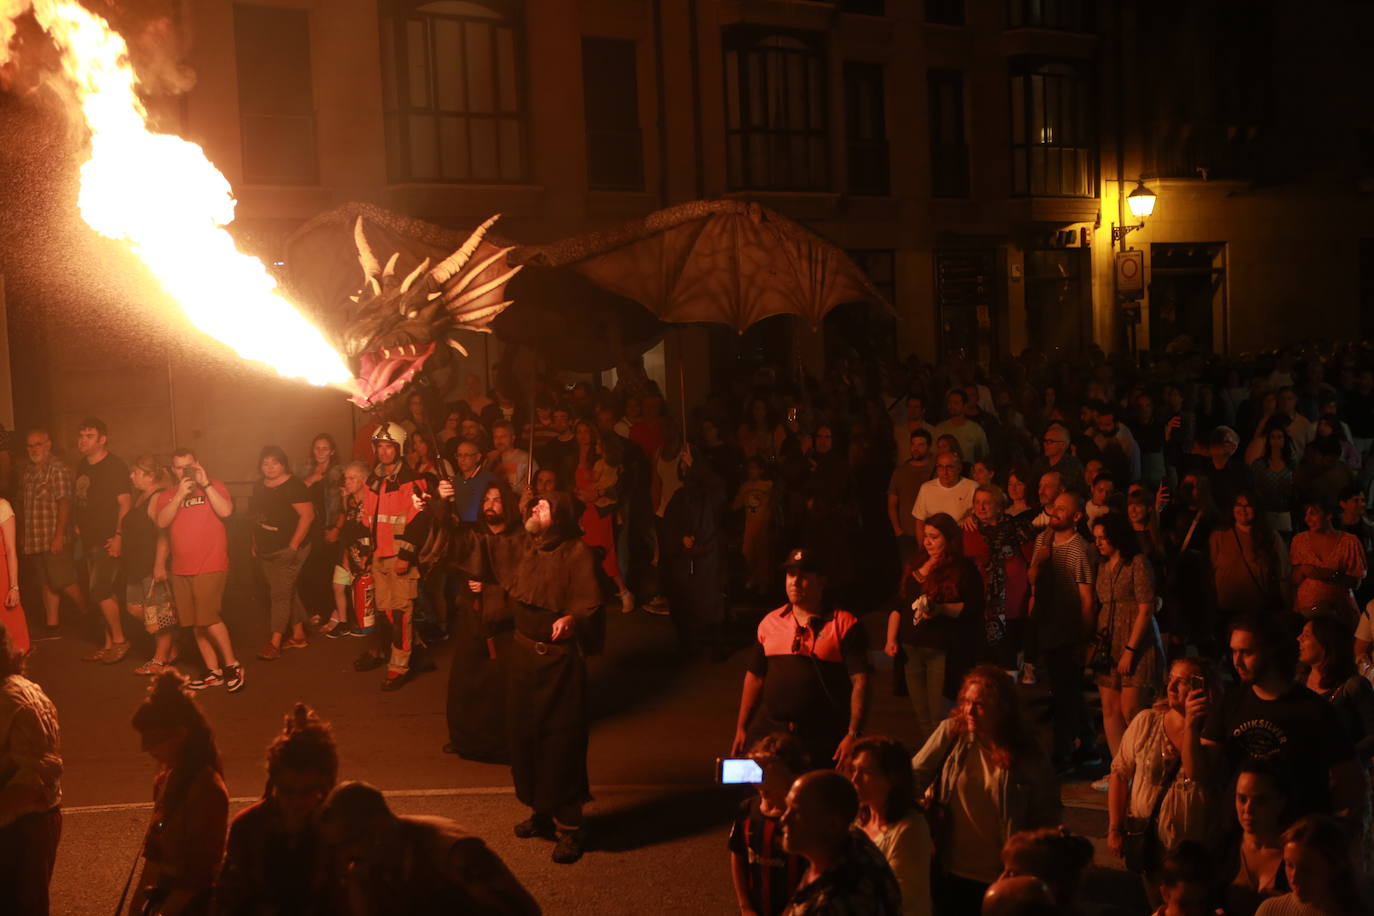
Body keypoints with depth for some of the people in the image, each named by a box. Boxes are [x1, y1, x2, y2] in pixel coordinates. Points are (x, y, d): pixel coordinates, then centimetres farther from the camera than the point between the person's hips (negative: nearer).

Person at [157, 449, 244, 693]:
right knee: (195, 623, 5)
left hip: (210, 565, -5)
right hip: (181, 569, 5)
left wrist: (205, 484, -15)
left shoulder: (214, 486, 3)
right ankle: (213, 671, 13)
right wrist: (180, 494, -14)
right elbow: (162, 522, -6)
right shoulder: (167, 495, 11)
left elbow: (226, 511, -15)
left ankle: (233, 665, -2)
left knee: (208, 618, -15)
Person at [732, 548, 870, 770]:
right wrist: (741, 728, 14)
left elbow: (859, 682, -10)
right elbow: (754, 677, 16)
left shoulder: (844, 624, -4)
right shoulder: (770, 622, 10)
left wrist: (853, 734, -18)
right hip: (769, 731, 4)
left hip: (823, 740, -4)